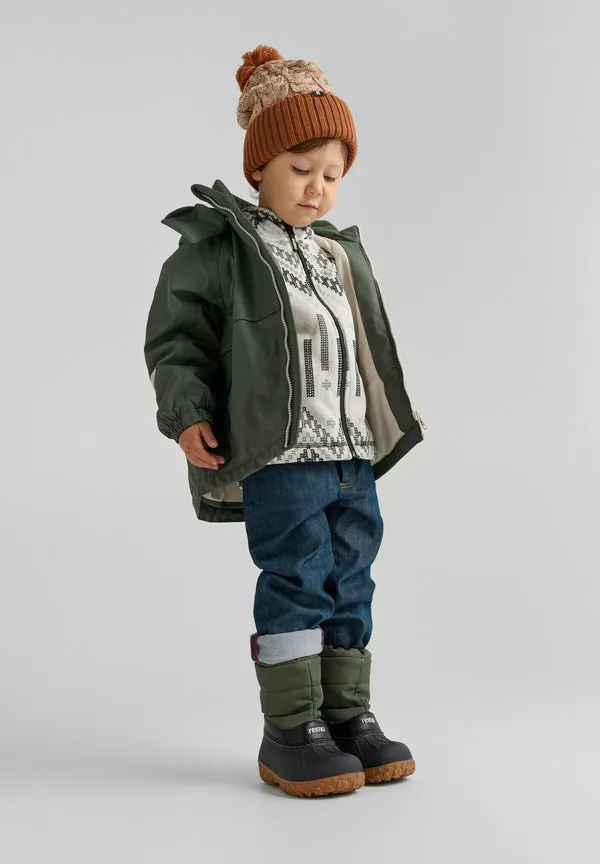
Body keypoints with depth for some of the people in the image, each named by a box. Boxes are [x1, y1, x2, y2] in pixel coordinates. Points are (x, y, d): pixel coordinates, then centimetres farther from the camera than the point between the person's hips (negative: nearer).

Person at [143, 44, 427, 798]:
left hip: (354, 452, 7)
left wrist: (393, 419, 24)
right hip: (279, 455, -7)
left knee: (349, 584, 10)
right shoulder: (218, 247, -2)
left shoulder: (342, 256, 18)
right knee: (296, 582, -6)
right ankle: (290, 732, 5)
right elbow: (174, 336, -3)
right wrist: (186, 414, -14)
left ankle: (347, 715, 20)